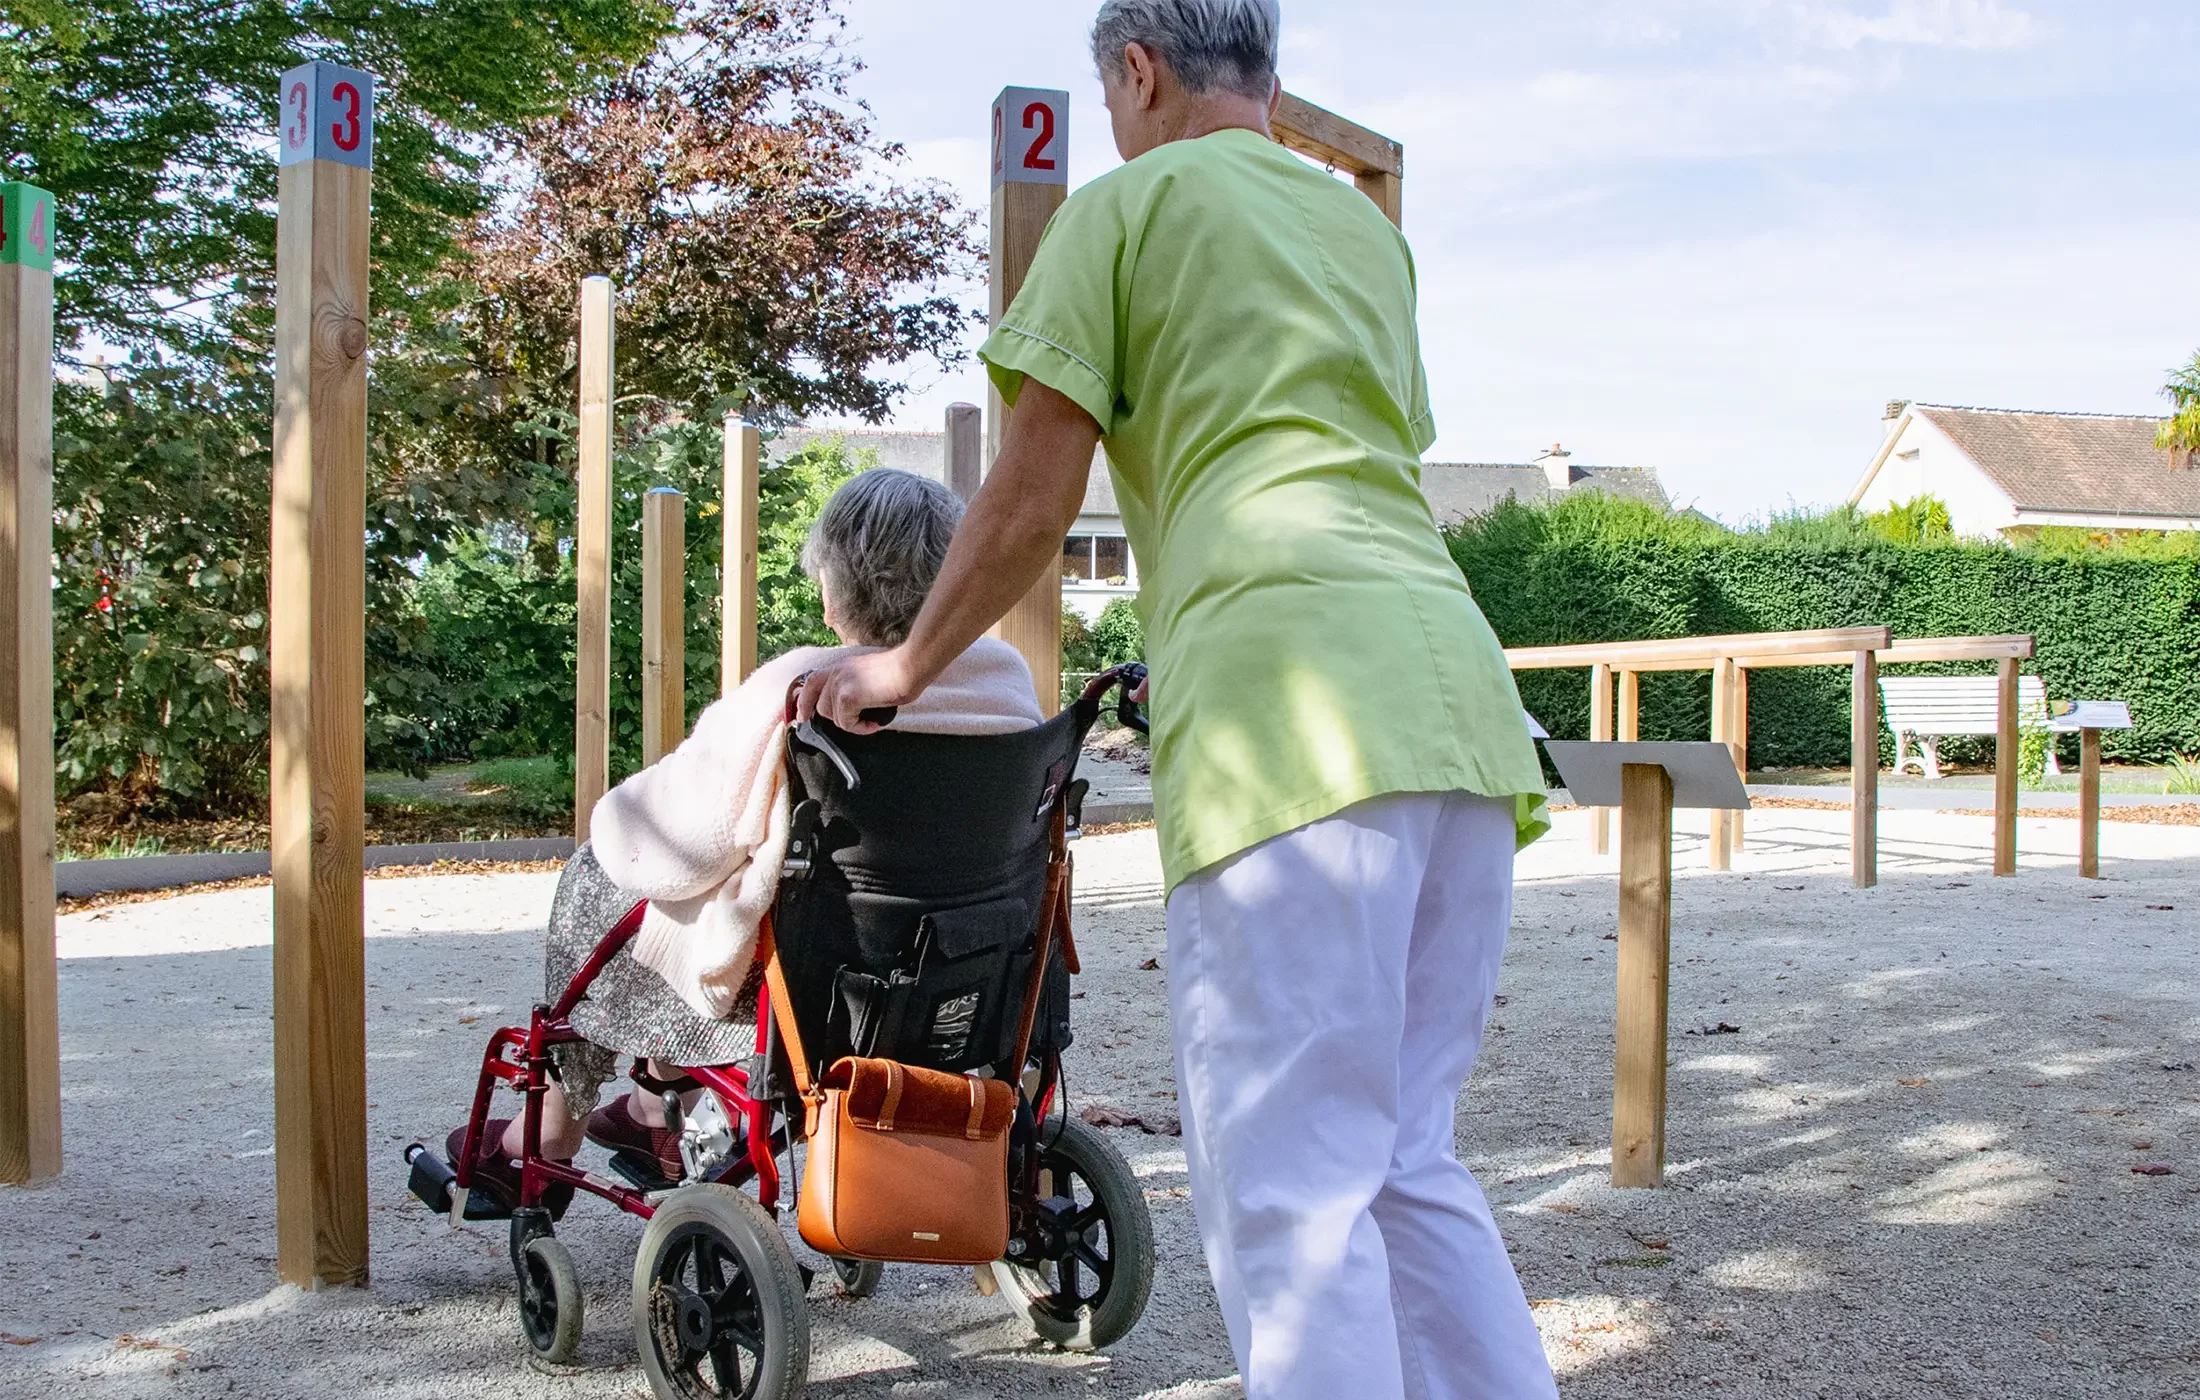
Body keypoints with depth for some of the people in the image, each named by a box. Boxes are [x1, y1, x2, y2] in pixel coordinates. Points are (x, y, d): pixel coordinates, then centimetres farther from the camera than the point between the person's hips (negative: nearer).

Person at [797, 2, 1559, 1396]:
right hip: (1457, 688, 7)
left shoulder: (1128, 203, 9)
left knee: (1289, 1191, -6)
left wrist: (905, 668, 21)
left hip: (1293, 707, -7)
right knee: (1406, 1164, 14)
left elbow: (1030, 506, 6)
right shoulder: (1365, 223, 28)